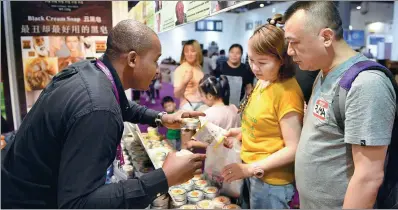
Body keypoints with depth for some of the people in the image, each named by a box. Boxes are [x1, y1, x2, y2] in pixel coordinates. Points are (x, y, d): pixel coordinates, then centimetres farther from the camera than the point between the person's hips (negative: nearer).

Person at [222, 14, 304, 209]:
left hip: (270, 181, -8)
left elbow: (293, 149, -21)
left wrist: (250, 168, -22)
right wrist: (241, 132, -1)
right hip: (251, 173, 8)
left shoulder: (287, 92, -22)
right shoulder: (262, 82, 2)